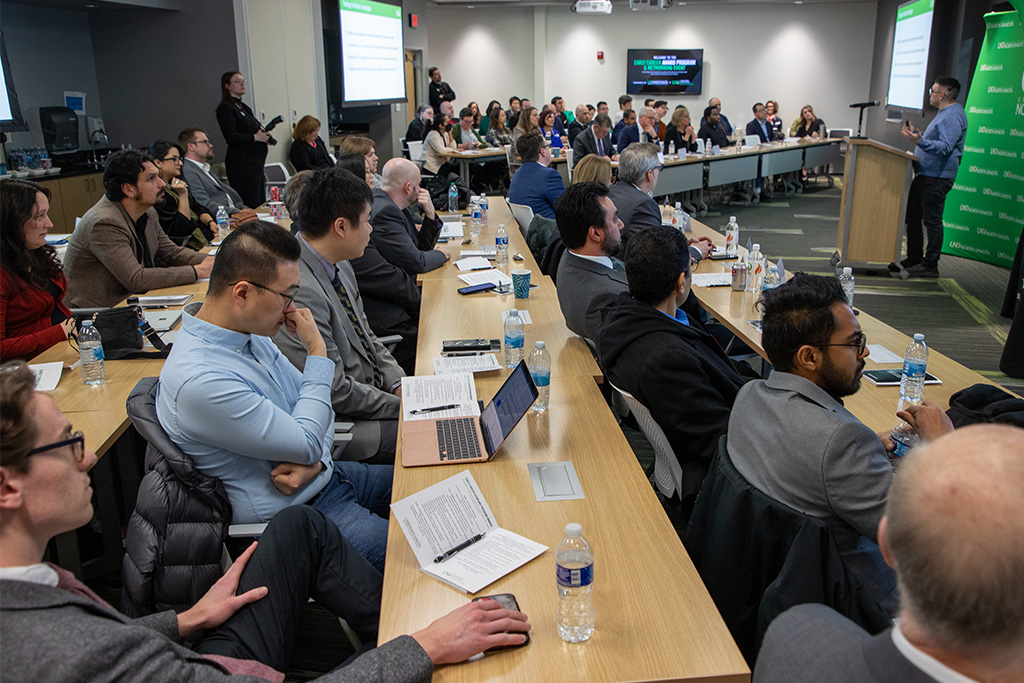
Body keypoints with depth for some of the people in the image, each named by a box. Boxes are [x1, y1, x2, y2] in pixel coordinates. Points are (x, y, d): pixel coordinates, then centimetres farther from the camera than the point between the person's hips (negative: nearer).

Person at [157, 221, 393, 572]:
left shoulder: (252, 333, 0)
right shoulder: (200, 381, -30)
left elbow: (311, 402, 9)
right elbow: (307, 444, -24)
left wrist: (313, 460, -13)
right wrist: (317, 351, -15)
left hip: (322, 475, 9)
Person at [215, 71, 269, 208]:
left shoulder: (243, 106, 20)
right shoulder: (225, 108, -8)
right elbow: (230, 137, -19)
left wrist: (263, 134, 10)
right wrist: (255, 137, -16)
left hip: (255, 161, 9)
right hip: (242, 162, -9)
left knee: (261, 203, 8)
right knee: (251, 204, -12)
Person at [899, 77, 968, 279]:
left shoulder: (953, 117, -16)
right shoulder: (944, 114, 19)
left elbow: (945, 148, -27)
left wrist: (920, 141, -38)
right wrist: (916, 134, 32)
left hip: (937, 177, -11)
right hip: (924, 175, 11)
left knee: (932, 221, -6)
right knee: (912, 216, 14)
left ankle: (930, 266, -1)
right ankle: (914, 258, 24)